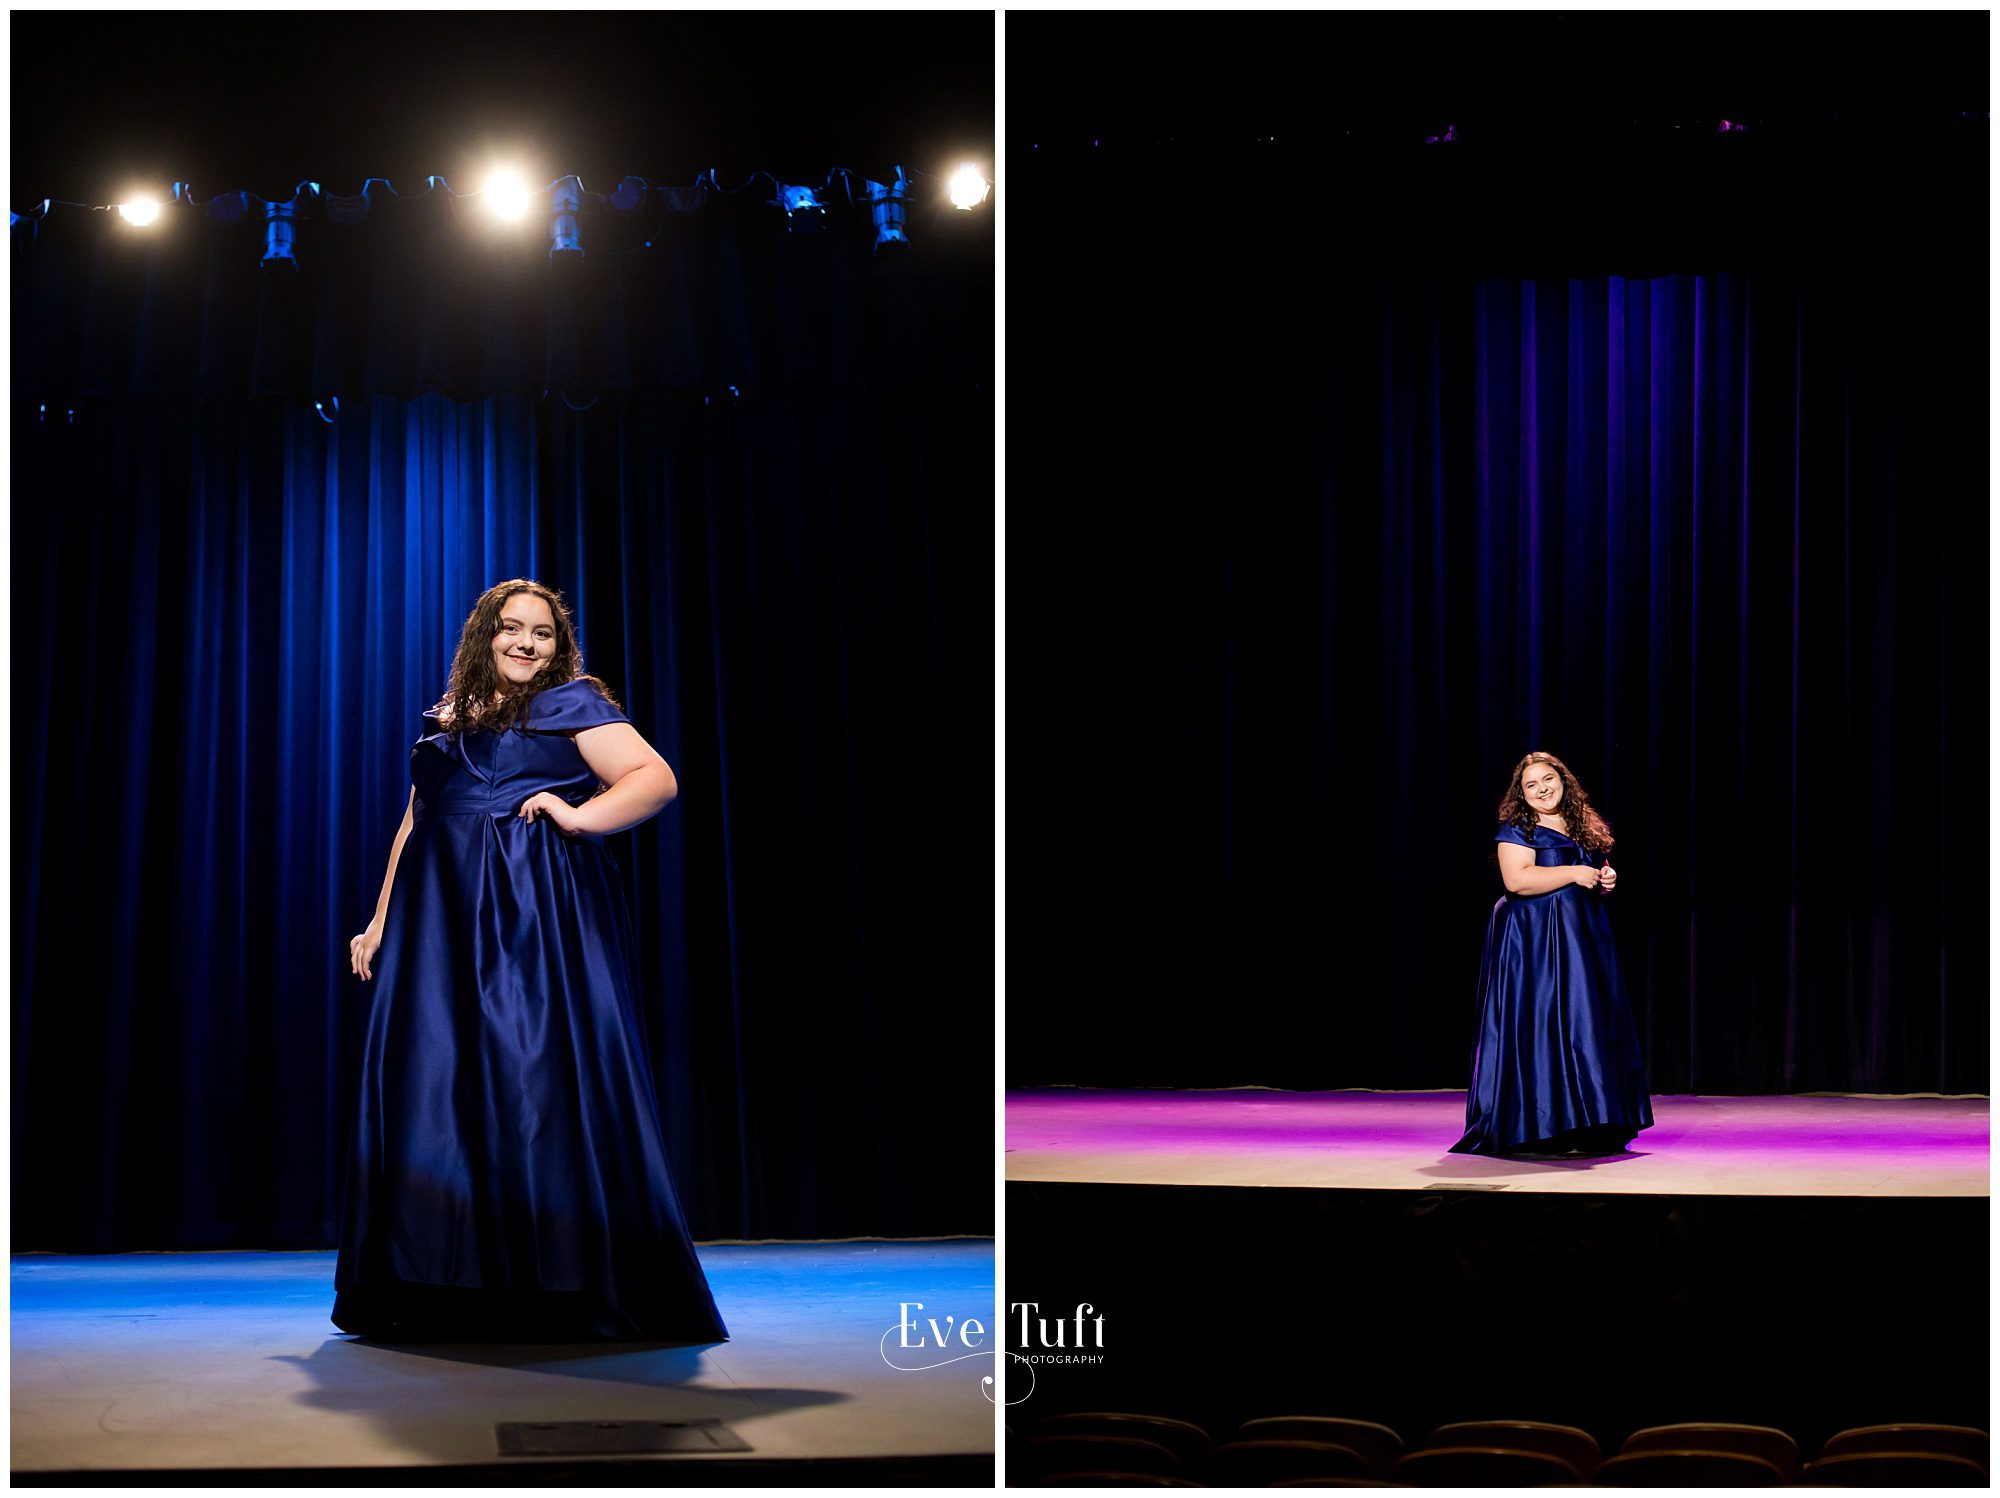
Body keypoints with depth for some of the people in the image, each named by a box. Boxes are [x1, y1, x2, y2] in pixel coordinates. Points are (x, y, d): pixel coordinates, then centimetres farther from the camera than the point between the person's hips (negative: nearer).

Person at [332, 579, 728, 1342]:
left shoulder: (571, 705, 5)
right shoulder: (444, 726, 21)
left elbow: (657, 778, -4)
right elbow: (412, 829, 25)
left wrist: (580, 815, -17)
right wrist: (381, 921, 19)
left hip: (538, 920, -6)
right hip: (442, 927, 6)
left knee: (538, 1078, -11)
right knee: (435, 1084, 1)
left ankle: (565, 1285, -9)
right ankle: (452, 1288, 6)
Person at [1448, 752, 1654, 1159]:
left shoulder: (1585, 829, 16)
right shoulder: (1517, 830, -5)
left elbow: (1598, 873, 29)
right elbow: (1517, 879, -19)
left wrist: (1607, 880, 4)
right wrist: (1575, 874, -17)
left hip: (1585, 941, 7)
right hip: (1534, 942, -7)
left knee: (1588, 1026, 2)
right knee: (1538, 1028, -10)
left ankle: (1585, 1128, 5)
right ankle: (1533, 1130, -9)